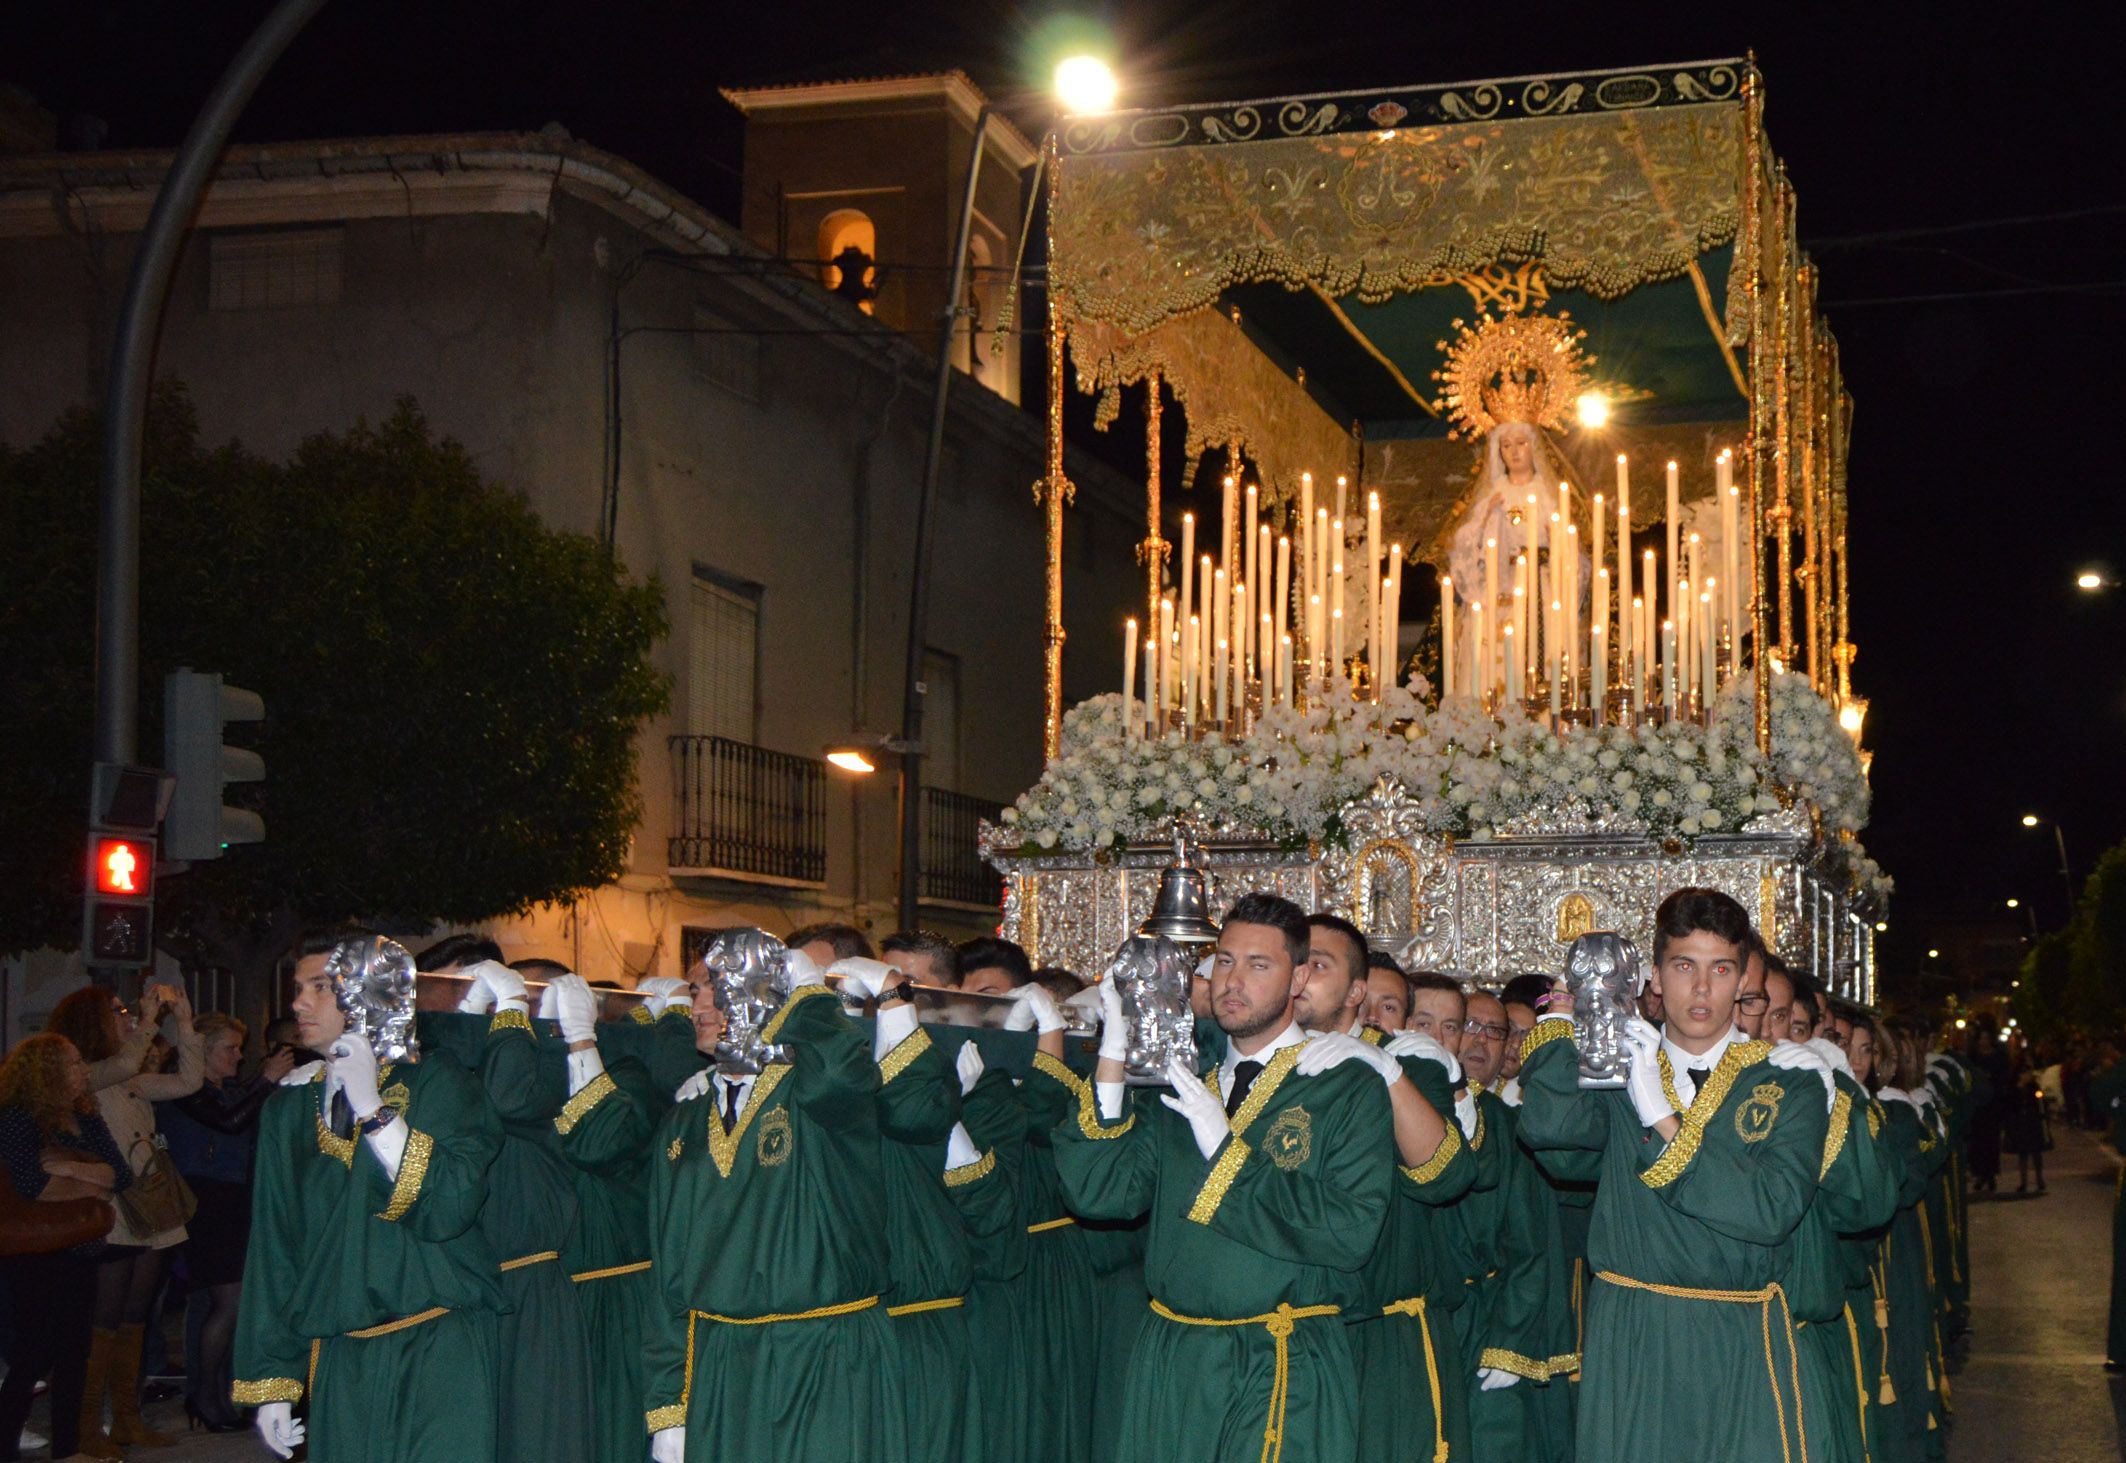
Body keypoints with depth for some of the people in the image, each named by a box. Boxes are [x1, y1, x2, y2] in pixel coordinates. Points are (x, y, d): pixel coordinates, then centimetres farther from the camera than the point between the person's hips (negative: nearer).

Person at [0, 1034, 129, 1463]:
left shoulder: (85, 1118, 8)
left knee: (73, 1351, 12)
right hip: (35, 1255, -7)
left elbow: (122, 1174, -2)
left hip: (80, 1251, 7)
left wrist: (69, 1168, -17)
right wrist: (94, 1184, -10)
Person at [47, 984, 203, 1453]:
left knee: (133, 1326, 13)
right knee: (102, 1330, -7)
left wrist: (183, 1022, 10)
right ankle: (88, 1427, -2)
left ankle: (127, 1420, 19)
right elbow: (125, 1064, -27)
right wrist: (150, 1016, -14)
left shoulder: (135, 1083, 17)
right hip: (113, 1220, -8)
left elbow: (187, 1081, 14)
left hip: (153, 1218, 8)